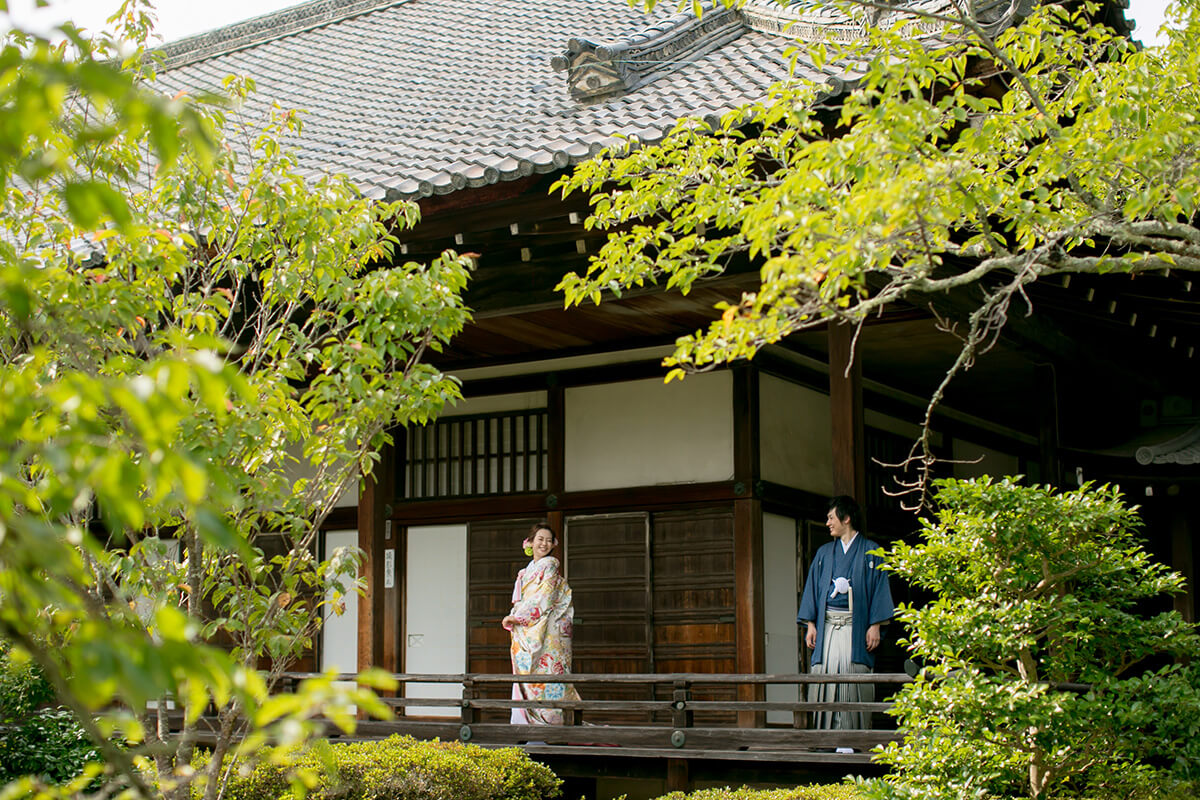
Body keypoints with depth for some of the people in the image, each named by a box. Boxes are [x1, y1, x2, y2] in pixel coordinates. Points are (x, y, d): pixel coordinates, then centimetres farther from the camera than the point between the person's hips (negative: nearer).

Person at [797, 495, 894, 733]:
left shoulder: (870, 551, 6)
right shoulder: (824, 553, 17)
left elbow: (879, 588, 1)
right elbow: (813, 588, 14)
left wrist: (875, 626, -8)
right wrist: (810, 624, 3)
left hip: (856, 627, -3)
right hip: (827, 625, 3)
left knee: (854, 676, -9)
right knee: (825, 675, -7)